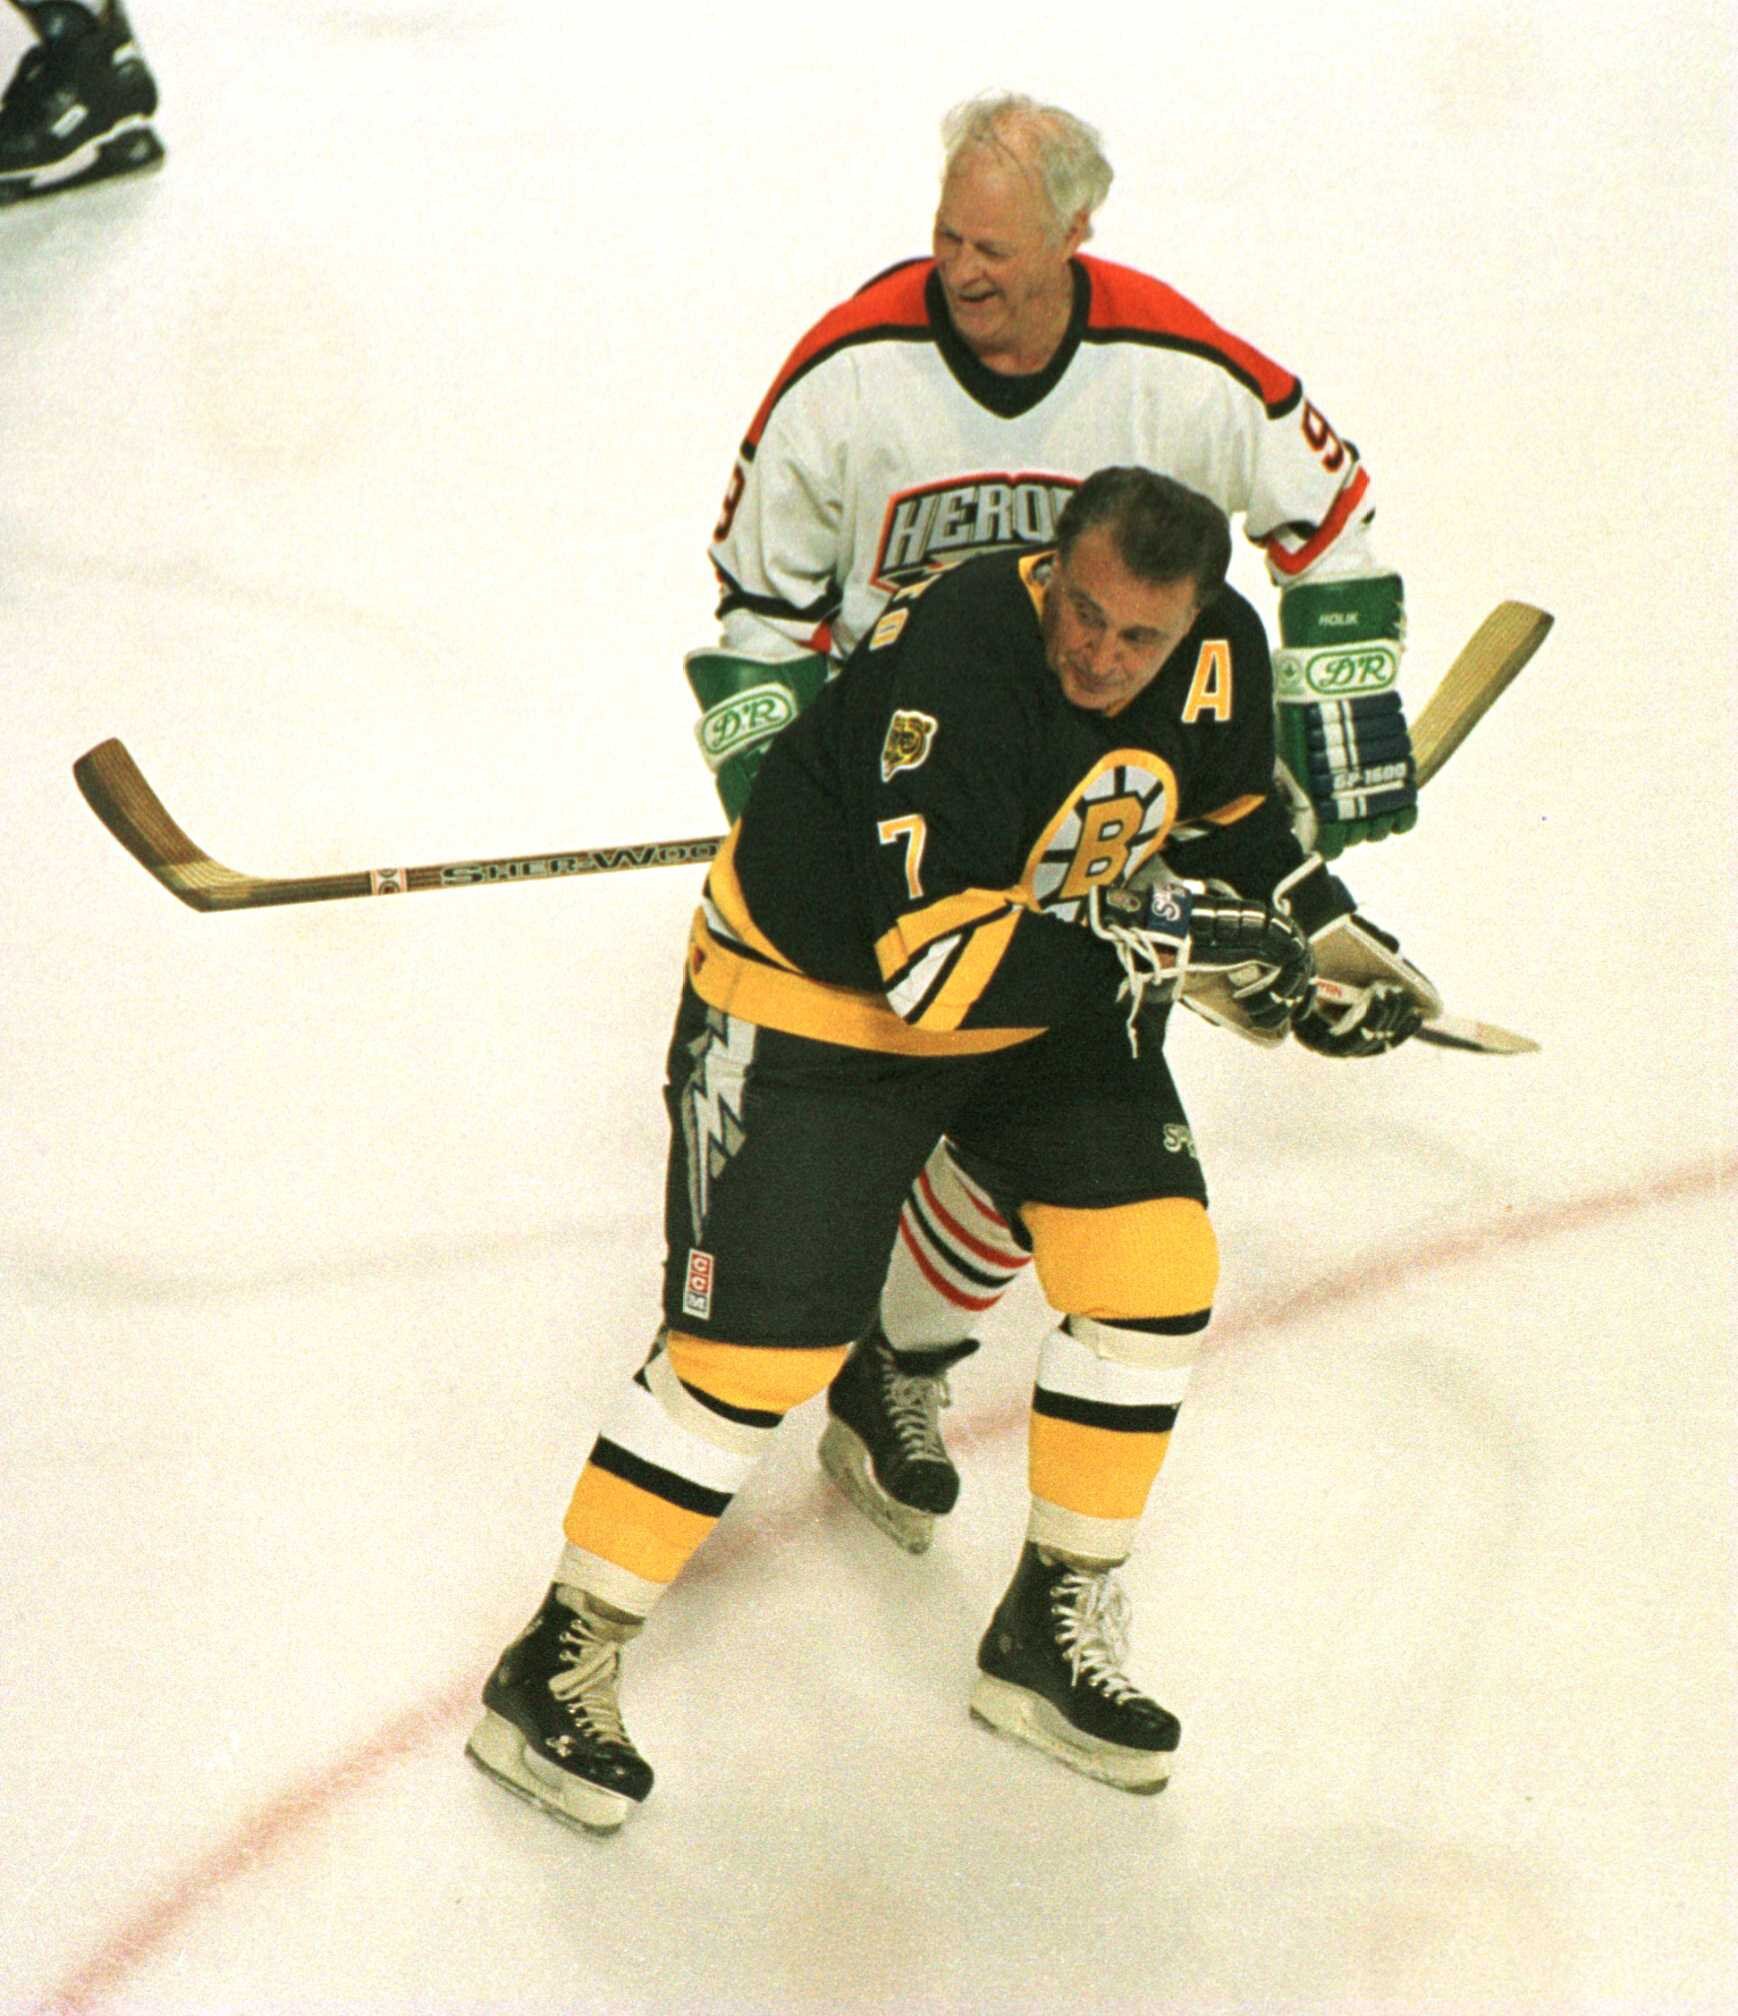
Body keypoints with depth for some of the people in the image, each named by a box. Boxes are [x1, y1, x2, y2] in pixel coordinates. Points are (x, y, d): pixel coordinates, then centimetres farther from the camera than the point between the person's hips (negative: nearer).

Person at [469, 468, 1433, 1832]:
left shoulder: (1218, 655, -12)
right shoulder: (956, 661, -35)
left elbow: (1230, 815, 12)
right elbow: (936, 962, -38)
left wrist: (1319, 928, -1)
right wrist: (1162, 954, -37)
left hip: (1056, 992, 7)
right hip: (815, 996, -7)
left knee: (1153, 1267, -4)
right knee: (754, 1348, -10)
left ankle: (1054, 1629, 13)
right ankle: (562, 1665, 6)